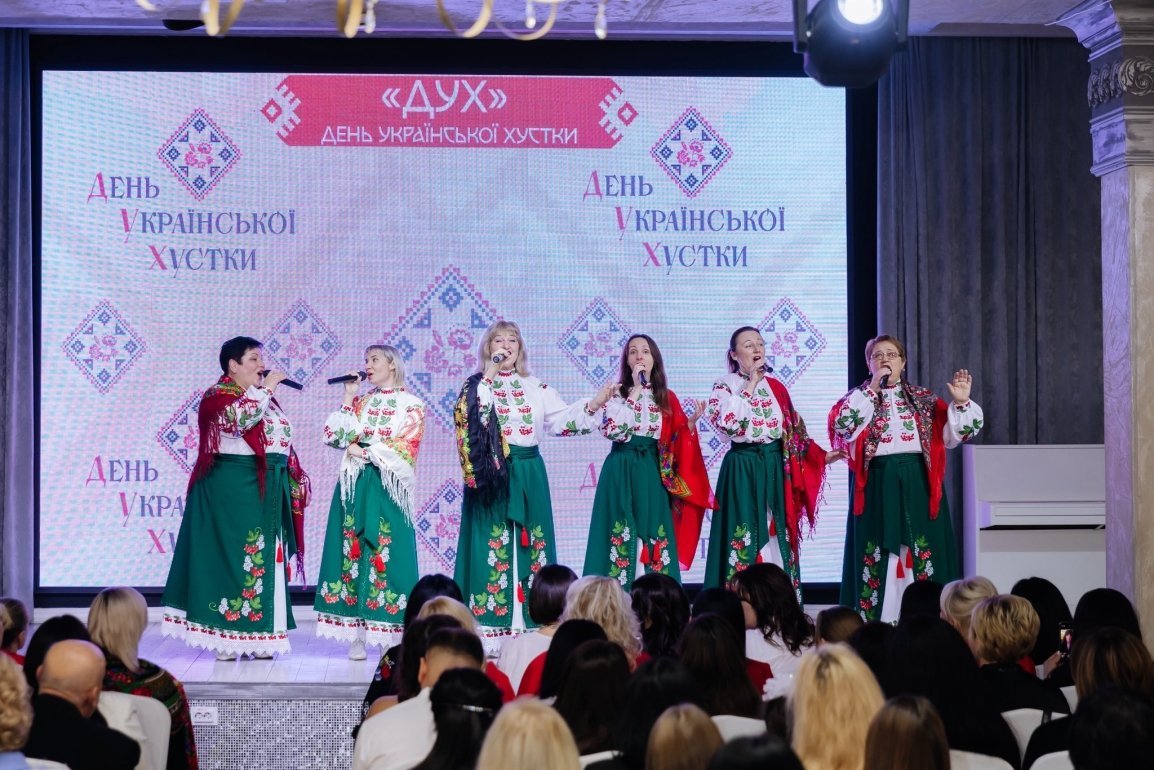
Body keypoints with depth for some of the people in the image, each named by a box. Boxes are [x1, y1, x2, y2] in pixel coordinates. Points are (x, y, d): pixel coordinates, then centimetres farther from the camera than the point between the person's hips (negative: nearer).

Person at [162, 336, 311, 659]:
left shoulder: (264, 397, 16)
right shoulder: (217, 396, -6)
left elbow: (281, 442, 20)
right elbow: (239, 417, -28)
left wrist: (294, 484, 12)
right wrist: (265, 388, -19)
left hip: (268, 491, 7)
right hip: (233, 490, -7)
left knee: (265, 558, 6)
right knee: (232, 554, -6)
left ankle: (254, 635, 10)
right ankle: (225, 637, -3)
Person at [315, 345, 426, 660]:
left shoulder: (411, 404, 4)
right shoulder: (359, 402, 16)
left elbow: (404, 450, -7)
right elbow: (333, 436, 5)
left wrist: (363, 451, -6)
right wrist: (349, 399, 2)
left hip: (387, 489, -4)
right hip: (354, 486, 4)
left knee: (387, 554, -6)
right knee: (353, 552, -2)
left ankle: (390, 637, -5)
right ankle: (357, 635, 0)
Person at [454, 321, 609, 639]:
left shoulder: (536, 388, 14)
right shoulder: (478, 385, 3)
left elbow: (561, 419, 7)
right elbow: (470, 416, -16)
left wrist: (592, 406, -7)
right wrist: (490, 375, -14)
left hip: (529, 476, 4)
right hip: (491, 475, -4)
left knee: (531, 543, 3)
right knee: (492, 542, -6)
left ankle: (531, 624, 6)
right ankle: (490, 630, -5)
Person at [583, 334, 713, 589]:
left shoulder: (666, 398, 11)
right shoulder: (616, 393, 3)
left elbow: (677, 443, 9)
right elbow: (612, 429, -15)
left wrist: (690, 422, -11)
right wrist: (635, 391, -12)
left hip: (653, 474, 3)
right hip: (621, 472, -3)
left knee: (655, 536, 0)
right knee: (621, 535, -6)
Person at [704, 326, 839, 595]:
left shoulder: (776, 387, 13)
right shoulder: (725, 386, -2)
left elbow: (793, 429, 16)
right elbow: (726, 423, -19)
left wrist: (822, 455, 7)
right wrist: (750, 385, -14)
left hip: (775, 467, 5)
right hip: (743, 468, -5)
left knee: (777, 537, 3)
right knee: (745, 538, -8)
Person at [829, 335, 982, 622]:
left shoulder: (923, 399, 11)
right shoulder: (859, 398, 6)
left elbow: (953, 434, 6)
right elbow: (842, 425, -14)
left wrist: (961, 403, -11)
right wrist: (873, 389, -15)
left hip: (917, 487, 2)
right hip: (877, 487, -2)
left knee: (922, 553, 0)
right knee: (878, 553, -3)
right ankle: (873, 625, 0)